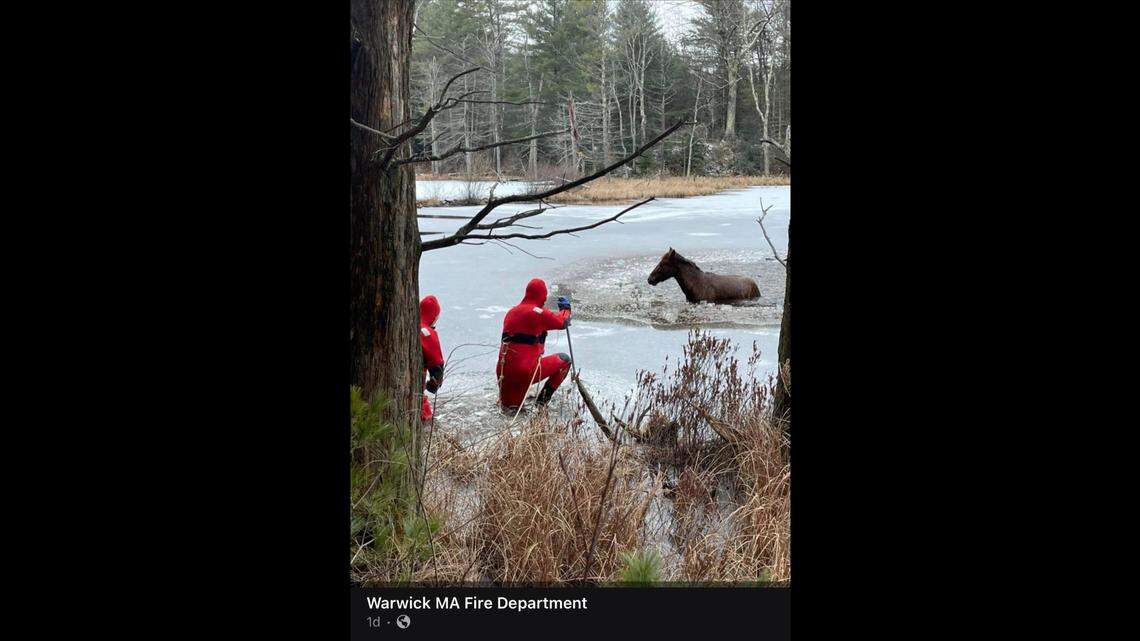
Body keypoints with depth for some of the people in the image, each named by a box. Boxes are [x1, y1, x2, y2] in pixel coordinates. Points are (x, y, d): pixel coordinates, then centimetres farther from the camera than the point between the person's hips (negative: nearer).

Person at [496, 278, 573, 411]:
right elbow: (563, 322, 7)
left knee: (509, 407, 34)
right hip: (526, 371, -7)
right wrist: (565, 307, 27)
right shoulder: (539, 313, -9)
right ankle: (542, 400, 8)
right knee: (564, 360, 13)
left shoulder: (511, 312, 12)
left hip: (503, 372, 7)